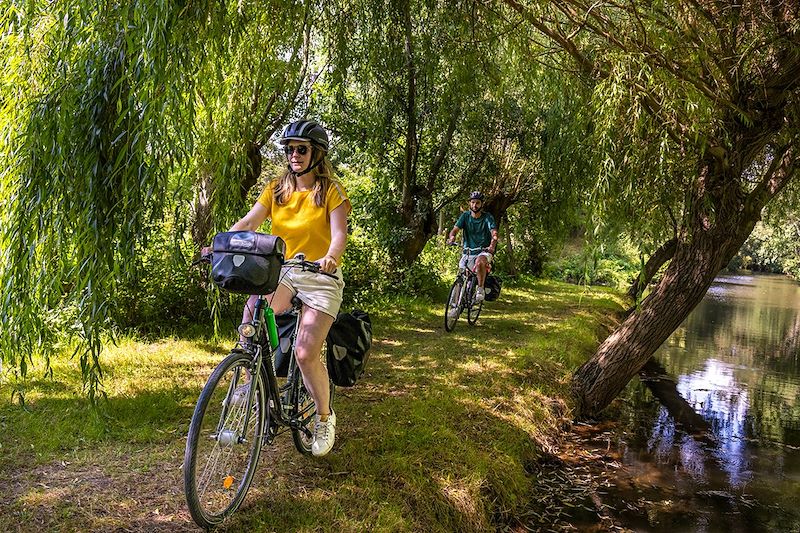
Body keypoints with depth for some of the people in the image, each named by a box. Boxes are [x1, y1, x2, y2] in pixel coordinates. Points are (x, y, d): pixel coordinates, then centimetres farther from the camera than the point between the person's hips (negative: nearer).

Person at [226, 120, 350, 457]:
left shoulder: (331, 190, -4)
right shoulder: (277, 189, 8)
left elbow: (339, 233, -17)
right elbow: (248, 222, -4)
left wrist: (331, 258, -39)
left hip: (321, 277, -3)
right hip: (283, 271, 3)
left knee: (306, 353, -16)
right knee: (251, 311, -29)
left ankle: (325, 417, 10)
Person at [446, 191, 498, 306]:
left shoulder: (488, 217, -6)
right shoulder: (465, 216, 2)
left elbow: (494, 233, -19)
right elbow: (455, 229, -8)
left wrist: (492, 246, -40)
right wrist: (451, 237, -33)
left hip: (484, 251, -3)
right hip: (468, 252, 3)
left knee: (479, 262, -37)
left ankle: (480, 289, -22)